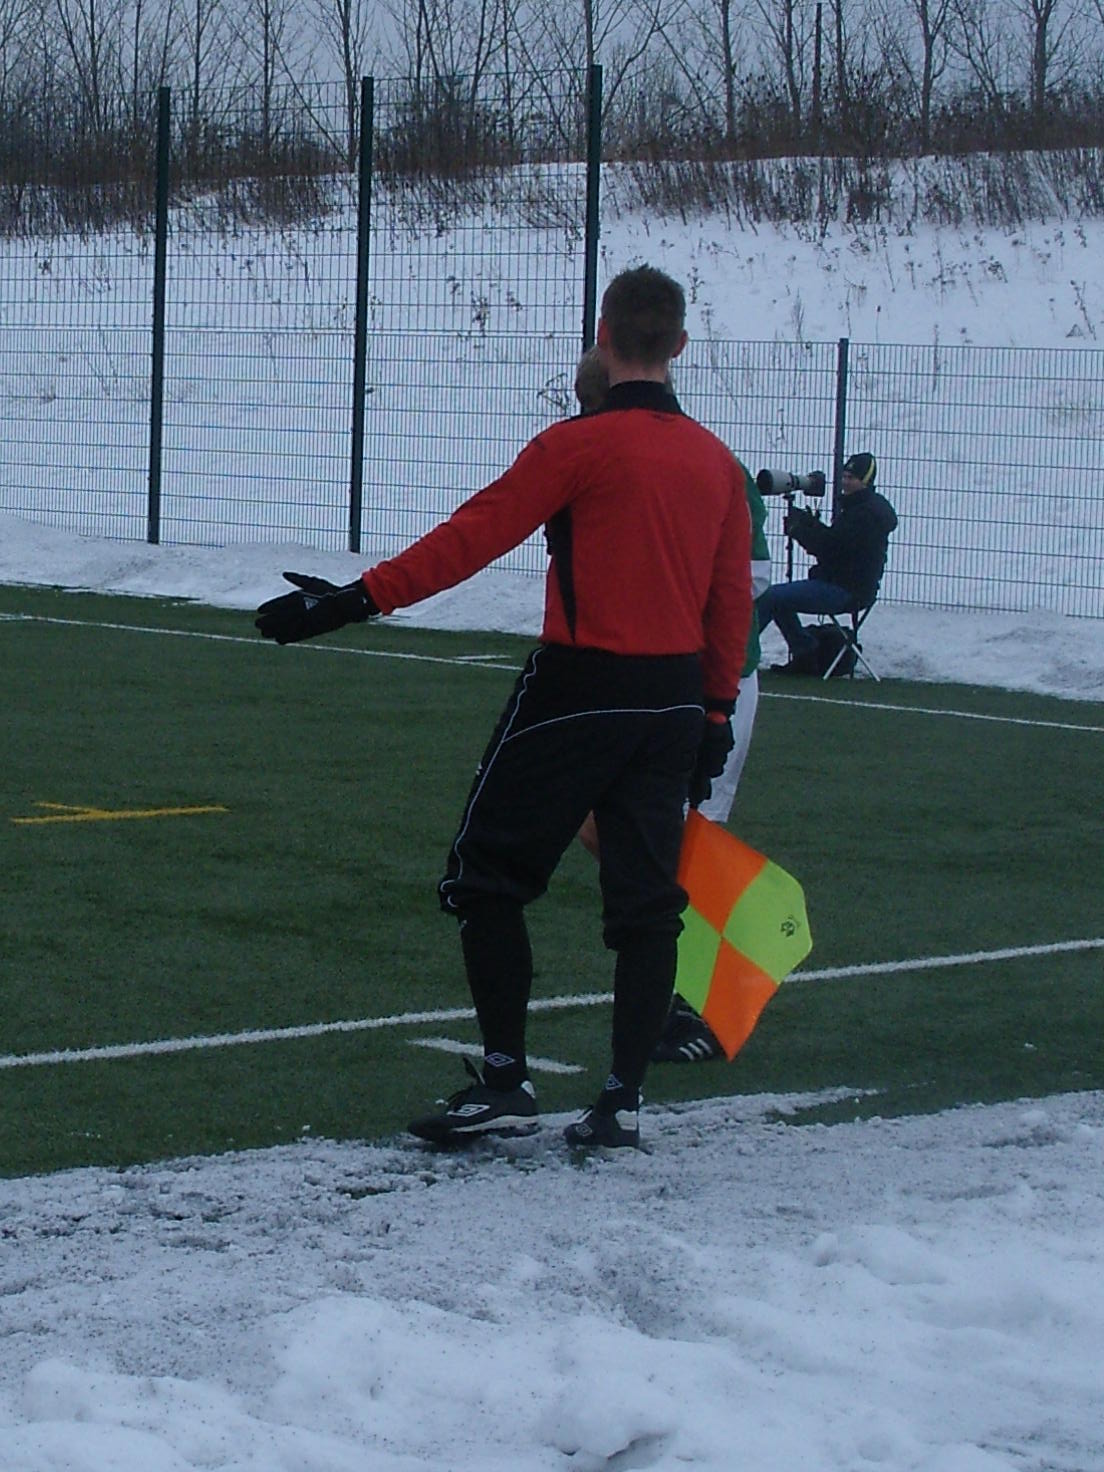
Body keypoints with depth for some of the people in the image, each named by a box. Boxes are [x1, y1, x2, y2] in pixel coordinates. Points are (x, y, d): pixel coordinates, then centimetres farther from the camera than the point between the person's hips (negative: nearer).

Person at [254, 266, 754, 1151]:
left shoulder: (581, 445, -11)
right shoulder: (718, 462, 8)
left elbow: (471, 538, -15)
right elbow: (732, 602, 12)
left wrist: (360, 599, -15)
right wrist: (716, 714, 20)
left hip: (577, 691, -6)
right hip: (675, 703, 6)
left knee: (487, 878, 6)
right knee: (645, 902, 9)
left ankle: (505, 1081, 4)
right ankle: (623, 1101, 9)